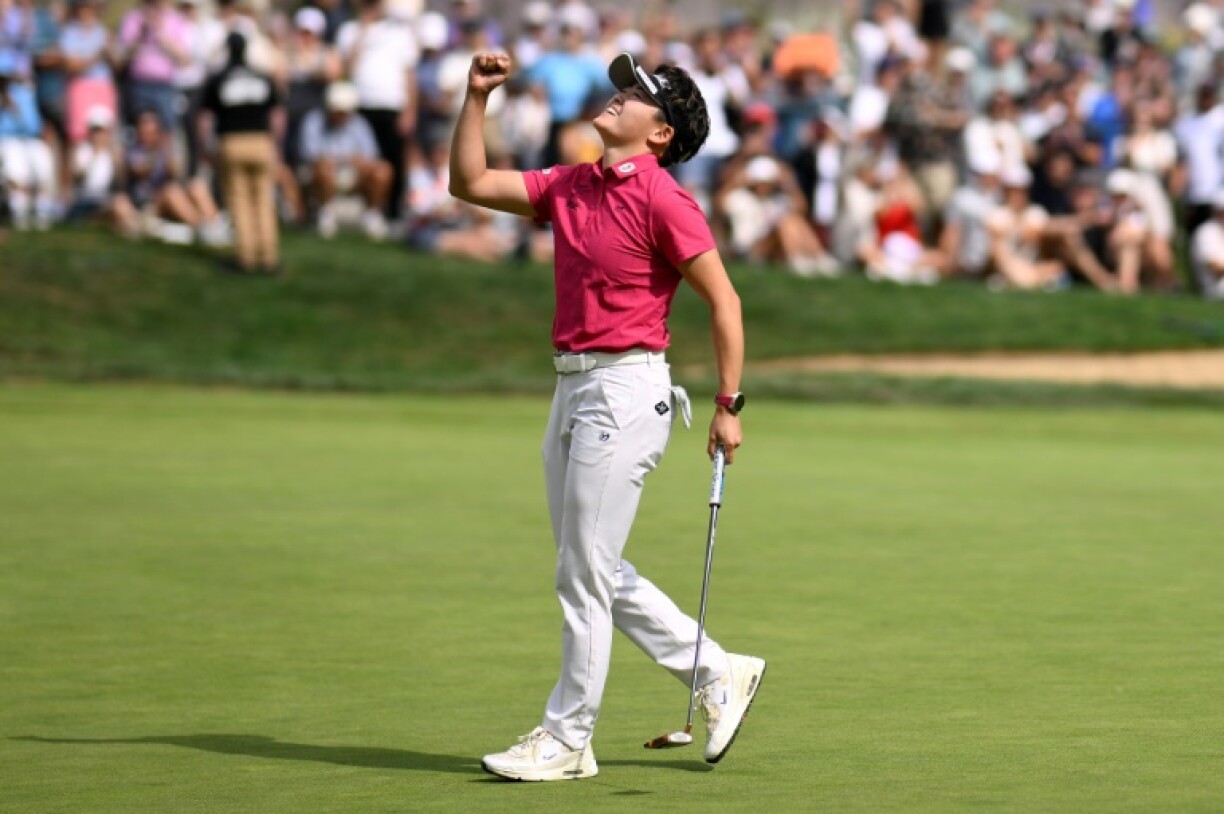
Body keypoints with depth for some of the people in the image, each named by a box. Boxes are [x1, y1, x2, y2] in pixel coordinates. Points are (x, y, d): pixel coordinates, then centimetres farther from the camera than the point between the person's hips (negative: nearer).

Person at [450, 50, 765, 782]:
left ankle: (568, 740, 5)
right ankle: (720, 675, 25)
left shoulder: (662, 200, -11)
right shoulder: (569, 188, 12)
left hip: (626, 391, -9)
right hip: (572, 389, 9)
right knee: (598, 573, 13)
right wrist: (477, 97, 5)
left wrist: (729, 405, -12)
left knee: (584, 572, -4)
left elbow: (723, 299, -10)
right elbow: (471, 183, 16)